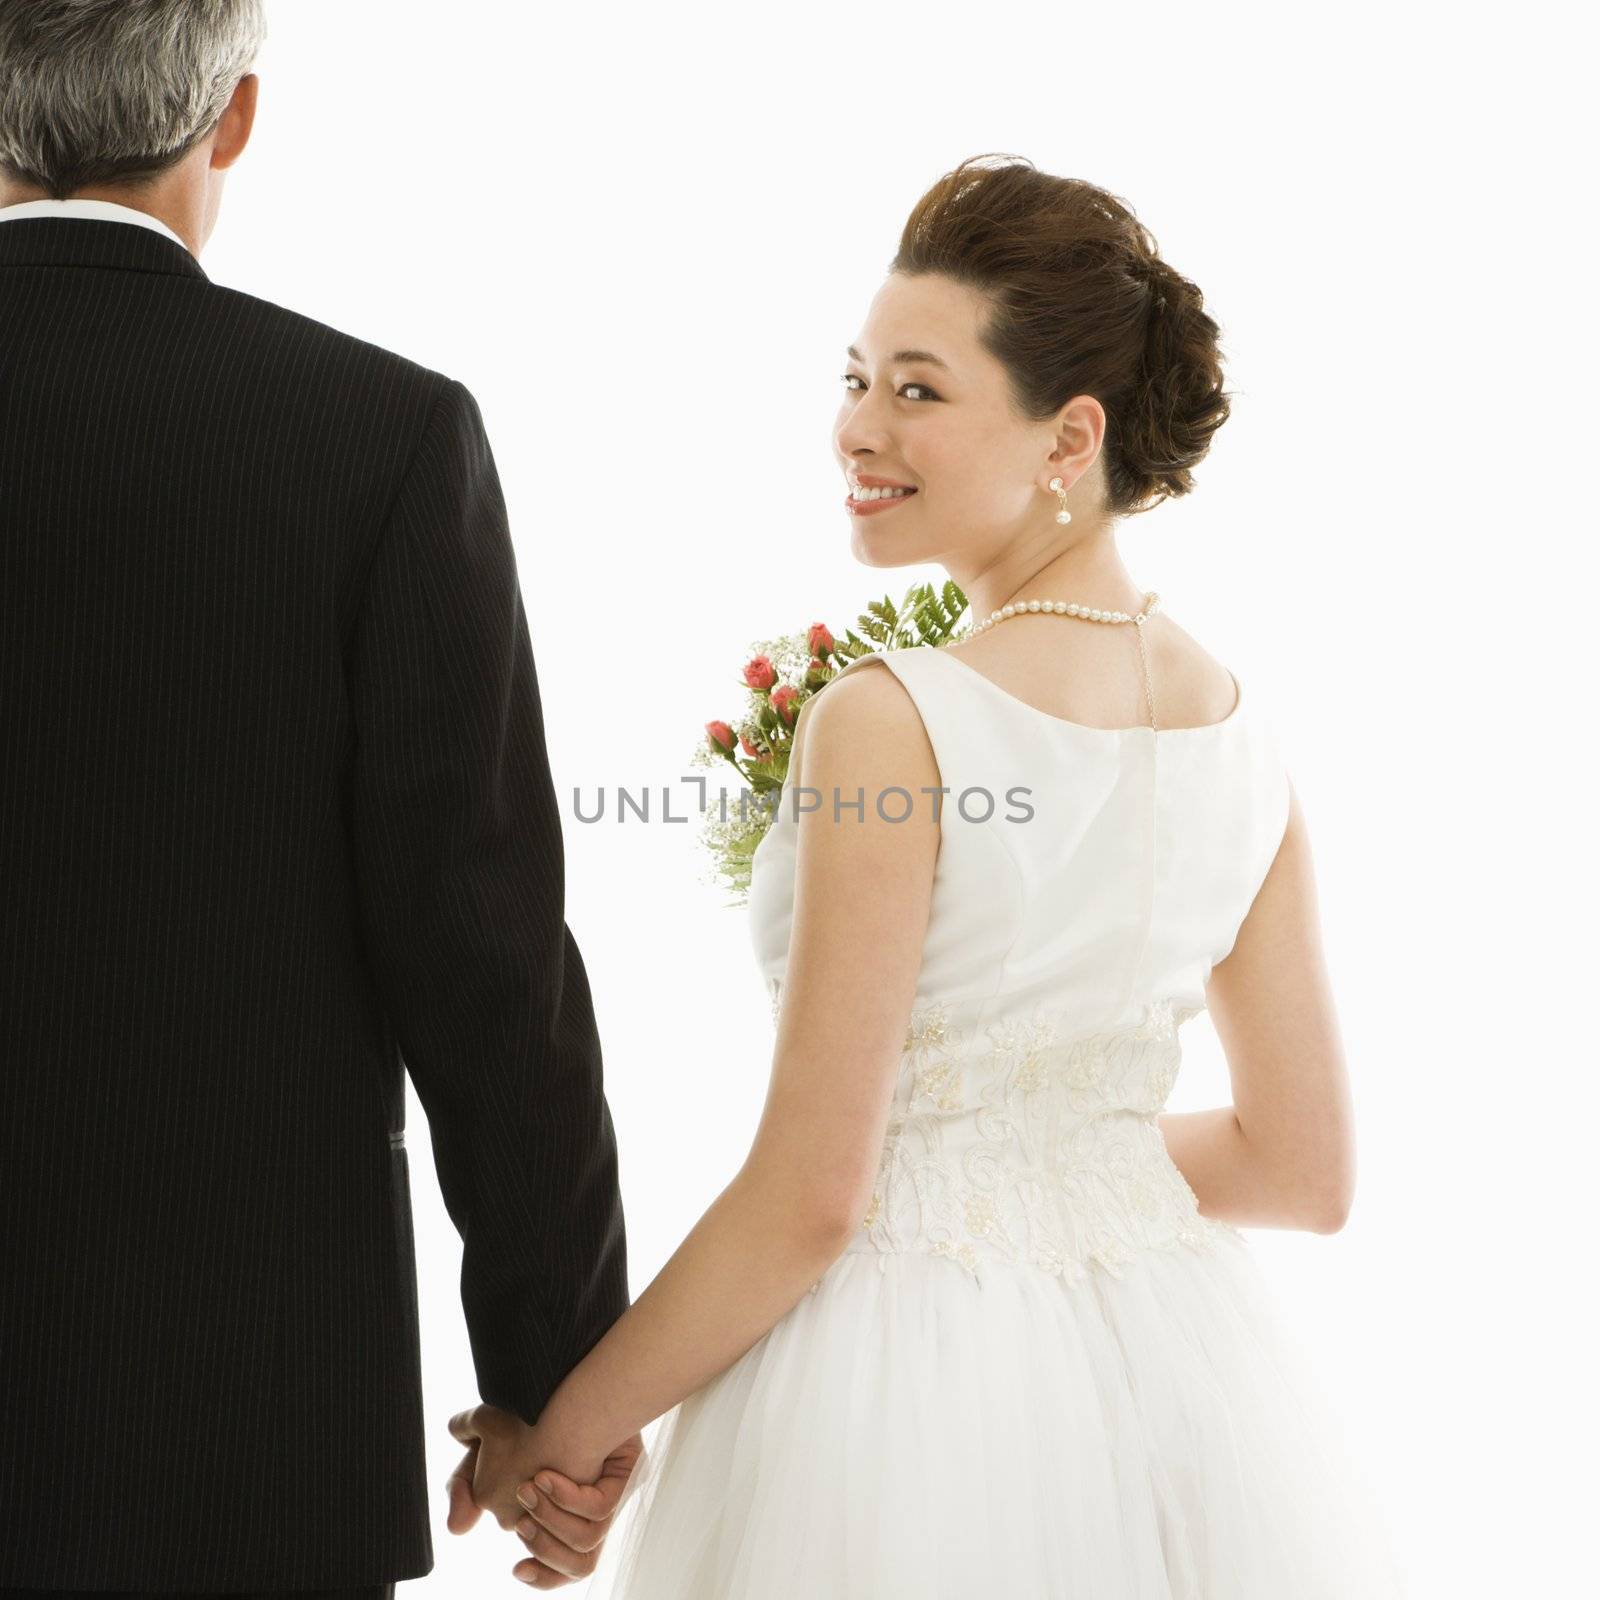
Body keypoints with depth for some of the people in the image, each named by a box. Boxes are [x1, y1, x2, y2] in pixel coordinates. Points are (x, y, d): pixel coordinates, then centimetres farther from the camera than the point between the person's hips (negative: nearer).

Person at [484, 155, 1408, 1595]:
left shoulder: (887, 721, -19)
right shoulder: (1241, 733, -1)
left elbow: (808, 1197, -17)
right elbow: (1304, 1172, 6)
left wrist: (569, 1422, -5)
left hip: (913, 1392, -6)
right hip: (1175, 1396, 6)